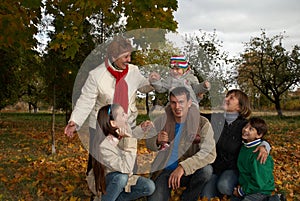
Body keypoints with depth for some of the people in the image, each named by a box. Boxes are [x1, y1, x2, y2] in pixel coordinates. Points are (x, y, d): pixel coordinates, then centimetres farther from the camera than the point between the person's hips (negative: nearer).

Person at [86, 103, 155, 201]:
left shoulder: (123, 135, -11)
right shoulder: (103, 146, -31)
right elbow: (126, 169, -33)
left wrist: (141, 129, 0)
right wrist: (128, 141, -35)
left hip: (123, 179, 6)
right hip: (104, 182, -6)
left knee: (149, 187, -16)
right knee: (121, 177, -37)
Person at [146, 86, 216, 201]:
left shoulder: (202, 124, -12)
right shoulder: (163, 120, -3)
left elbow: (210, 153, -25)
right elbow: (149, 143, 8)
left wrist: (182, 167, -35)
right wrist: (157, 141, -17)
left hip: (189, 172, 0)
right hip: (165, 171, 1)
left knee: (206, 170, -30)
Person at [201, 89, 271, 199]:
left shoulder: (244, 124, -5)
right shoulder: (215, 118, 0)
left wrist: (264, 146, -19)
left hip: (232, 169, -2)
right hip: (213, 166, 2)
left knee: (223, 185, -33)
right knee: (206, 196, -15)